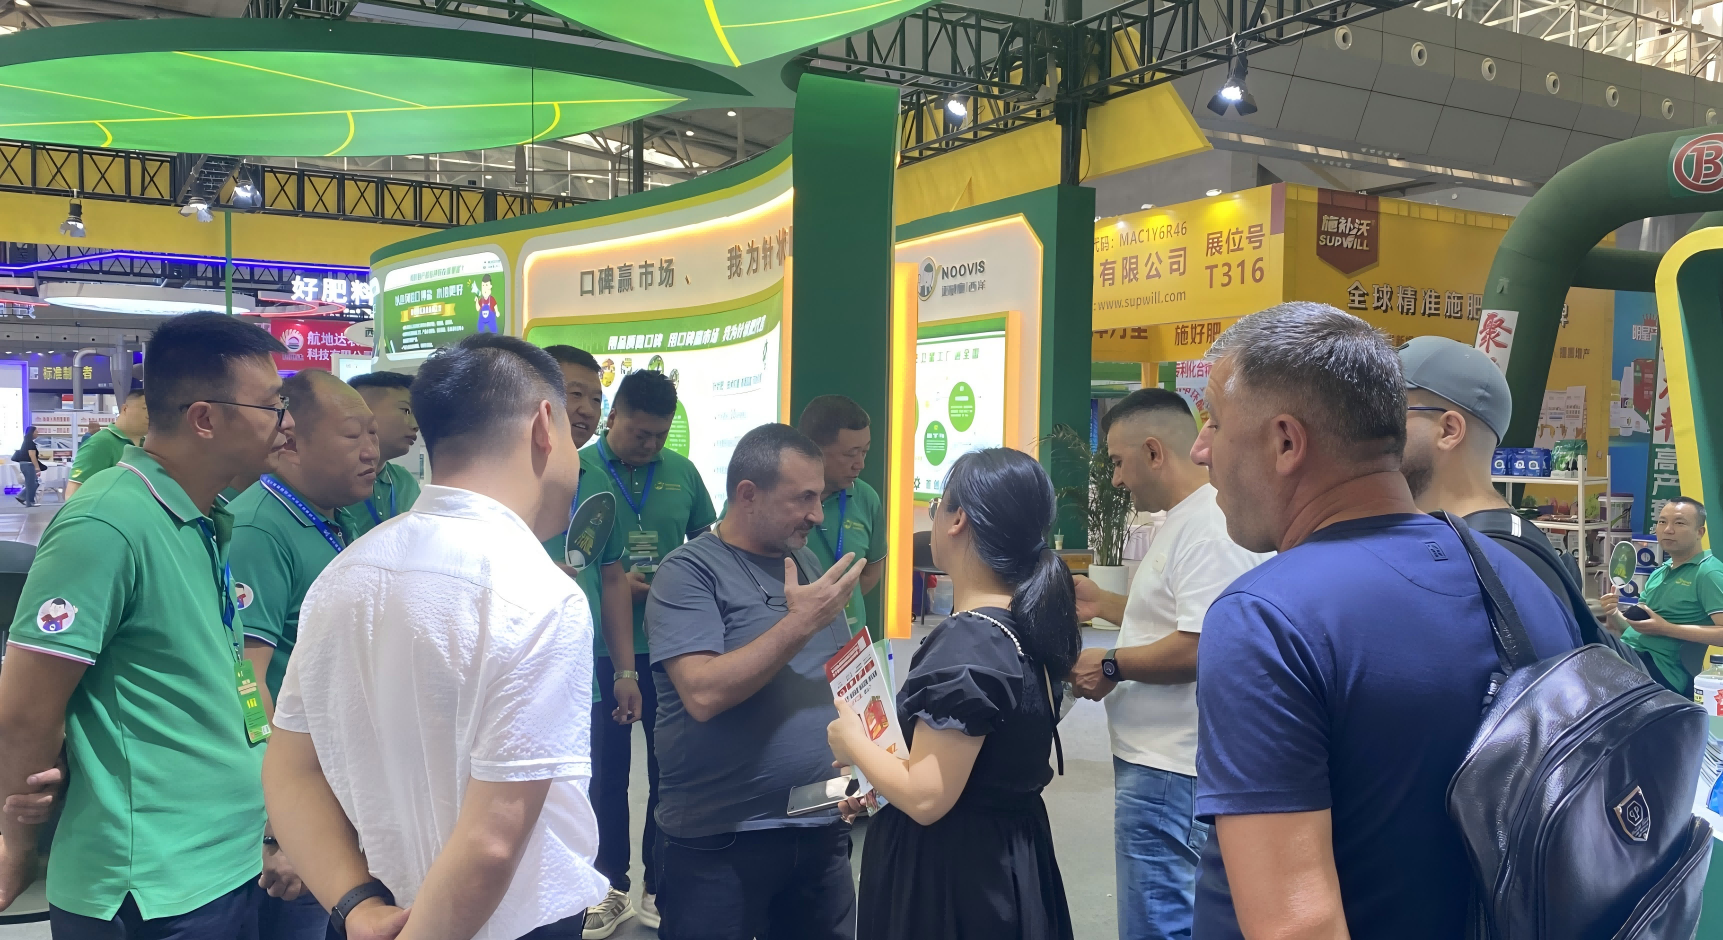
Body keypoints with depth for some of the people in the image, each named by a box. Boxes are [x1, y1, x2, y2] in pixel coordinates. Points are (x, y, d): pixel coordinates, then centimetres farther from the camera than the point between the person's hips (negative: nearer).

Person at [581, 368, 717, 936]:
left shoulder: (681, 473, 3)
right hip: (602, 650, -2)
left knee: (670, 768, 10)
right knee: (607, 771, 10)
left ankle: (661, 886, 25)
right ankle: (614, 886, 26)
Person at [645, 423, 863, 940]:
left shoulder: (807, 562, 9)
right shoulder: (689, 573, -12)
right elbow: (704, 693, -24)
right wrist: (801, 622, -22)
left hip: (820, 826, 6)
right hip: (719, 840, -6)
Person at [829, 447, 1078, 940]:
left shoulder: (964, 649, -27)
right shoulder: (1025, 626, 2)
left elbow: (925, 799, -26)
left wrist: (854, 742, -10)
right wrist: (880, 784, 14)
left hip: (950, 874, -9)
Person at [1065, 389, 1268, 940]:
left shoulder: (1209, 527, -20)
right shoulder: (1183, 520, 15)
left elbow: (1199, 646, -27)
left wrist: (1111, 666, -15)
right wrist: (1102, 603, 16)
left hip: (1170, 770, -11)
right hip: (1157, 757, 11)